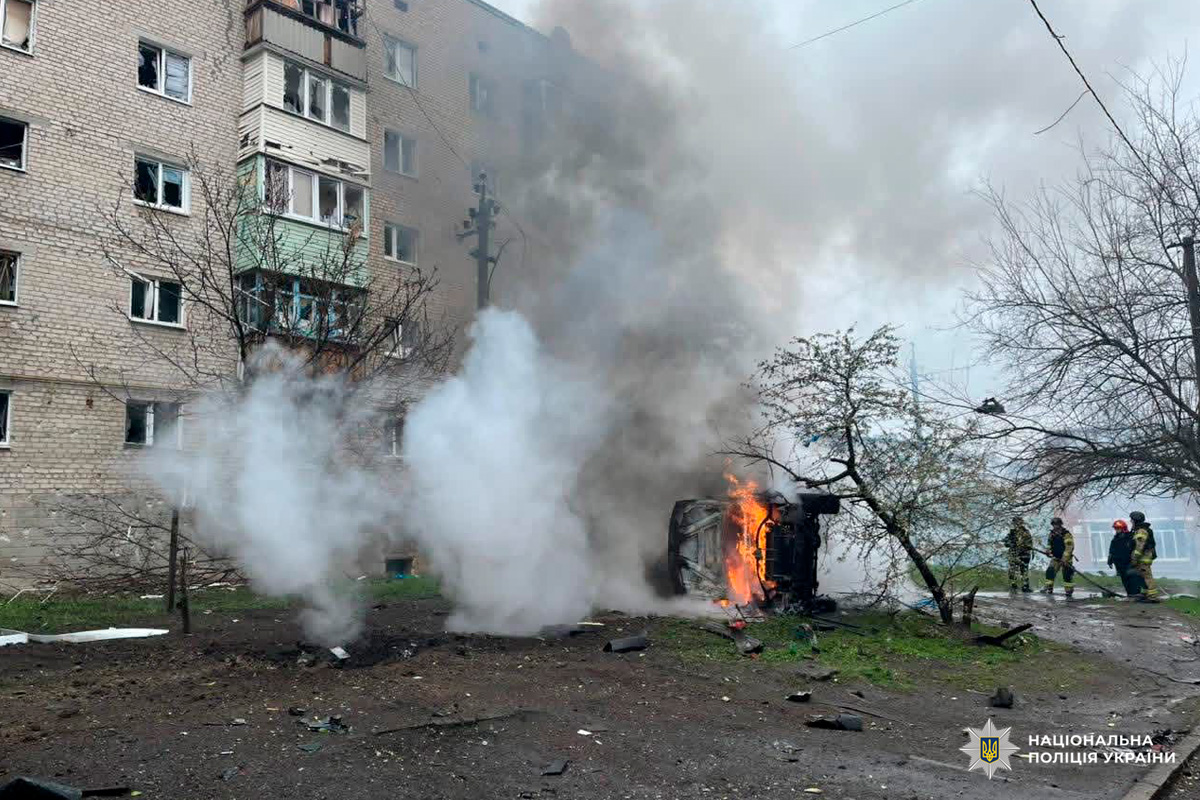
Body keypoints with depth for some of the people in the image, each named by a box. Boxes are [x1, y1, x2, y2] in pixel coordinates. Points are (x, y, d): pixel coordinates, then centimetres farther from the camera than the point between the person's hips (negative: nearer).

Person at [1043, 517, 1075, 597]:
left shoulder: (1066, 534, -17)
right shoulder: (1052, 533, 5)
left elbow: (1069, 547, -21)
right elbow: (1049, 543, 18)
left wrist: (1064, 559, -25)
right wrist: (1048, 551, 0)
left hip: (1065, 558, -6)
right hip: (1056, 557, 6)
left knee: (1067, 574, -4)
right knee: (1050, 571, -1)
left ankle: (1069, 590, 6)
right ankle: (1049, 588, 5)